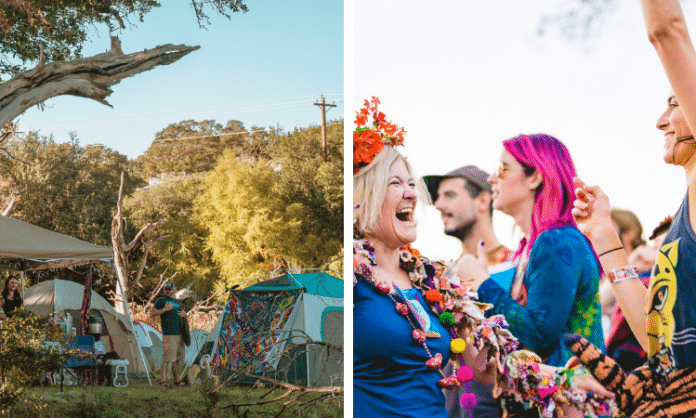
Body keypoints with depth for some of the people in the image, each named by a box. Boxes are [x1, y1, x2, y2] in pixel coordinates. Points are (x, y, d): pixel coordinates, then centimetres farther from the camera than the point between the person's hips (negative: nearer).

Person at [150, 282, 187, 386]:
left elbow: (183, 311, 35)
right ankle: (163, 380, -11)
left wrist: (184, 314, 10)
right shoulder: (161, 300, 2)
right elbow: (152, 313, -5)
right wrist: (165, 309, -16)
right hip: (168, 333, -7)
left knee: (177, 358, 11)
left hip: (179, 333, 7)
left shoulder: (177, 302, 22)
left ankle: (178, 379, 17)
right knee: (167, 358, -13)